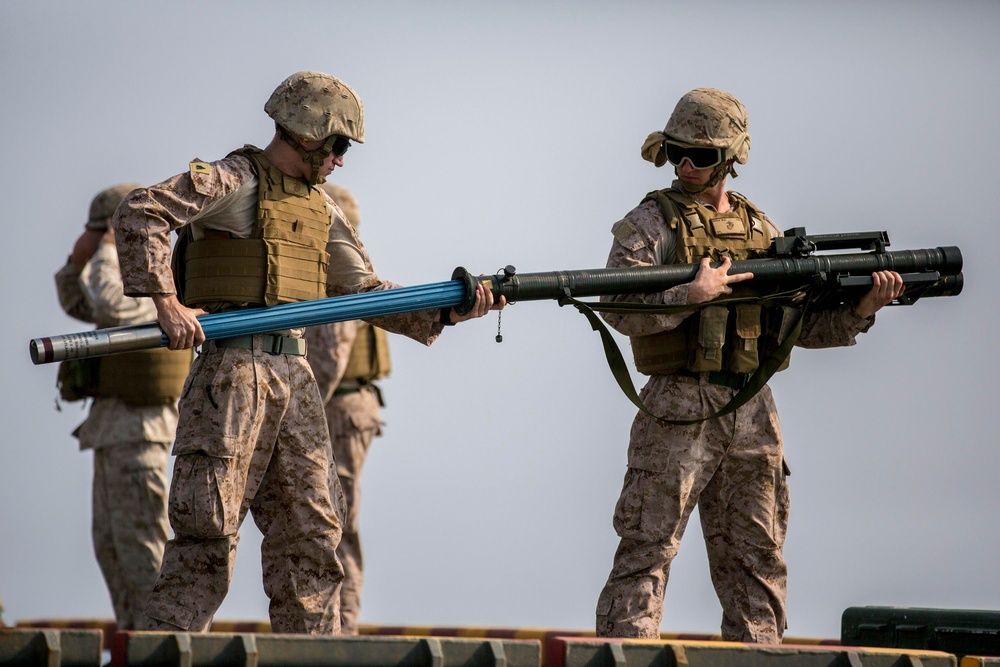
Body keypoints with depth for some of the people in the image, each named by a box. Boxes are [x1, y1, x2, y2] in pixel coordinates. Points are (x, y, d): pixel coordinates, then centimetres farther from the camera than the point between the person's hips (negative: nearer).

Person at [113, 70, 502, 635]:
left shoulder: (324, 211, 18)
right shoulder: (234, 181, -4)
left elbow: (365, 291, 19)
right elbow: (140, 214, -13)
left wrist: (447, 312, 6)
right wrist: (167, 302, -21)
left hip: (294, 377, 7)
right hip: (234, 374, -7)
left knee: (310, 532, 6)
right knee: (212, 527, -9)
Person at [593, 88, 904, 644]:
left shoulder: (761, 228, 14)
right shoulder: (651, 222, -1)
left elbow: (807, 324, 16)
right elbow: (620, 308, -15)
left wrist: (862, 308, 0)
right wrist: (692, 295, -23)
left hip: (752, 415, 5)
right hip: (679, 410, -5)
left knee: (756, 561, 9)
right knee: (646, 552, -7)